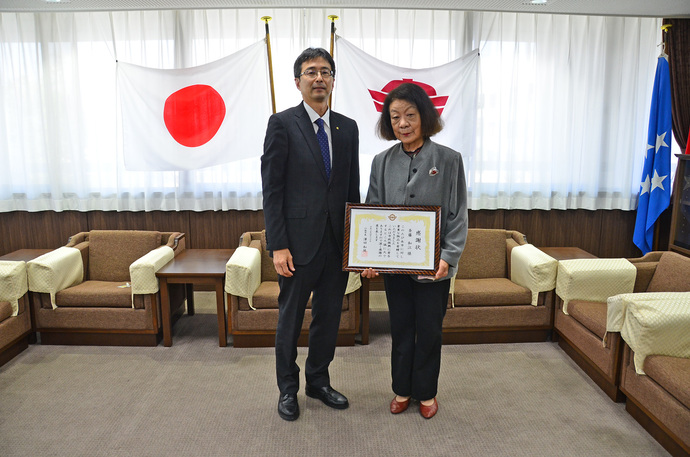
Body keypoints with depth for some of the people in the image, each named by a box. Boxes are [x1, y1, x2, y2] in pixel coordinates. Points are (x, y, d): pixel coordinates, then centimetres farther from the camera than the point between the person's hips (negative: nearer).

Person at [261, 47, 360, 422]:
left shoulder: (347, 127, 9)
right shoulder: (282, 124, -4)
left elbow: (353, 188, 11)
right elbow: (271, 190, -8)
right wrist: (277, 245, -14)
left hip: (337, 243, 4)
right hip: (299, 242, -4)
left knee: (329, 317, 15)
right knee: (290, 318, 10)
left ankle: (319, 381, 35)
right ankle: (288, 388, 30)